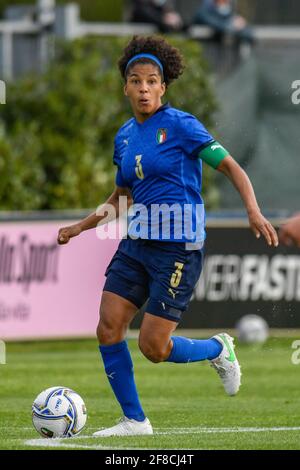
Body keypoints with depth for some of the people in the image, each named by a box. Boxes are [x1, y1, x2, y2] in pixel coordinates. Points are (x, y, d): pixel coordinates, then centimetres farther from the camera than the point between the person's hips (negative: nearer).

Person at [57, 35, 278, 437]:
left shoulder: (180, 125, -9)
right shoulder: (124, 137, 11)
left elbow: (230, 167, -9)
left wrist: (254, 212, -23)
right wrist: (80, 227, 19)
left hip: (178, 247, -6)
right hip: (136, 244, 7)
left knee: (153, 347, -9)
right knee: (108, 329, -6)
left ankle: (217, 349, 21)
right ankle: (134, 420, 7)